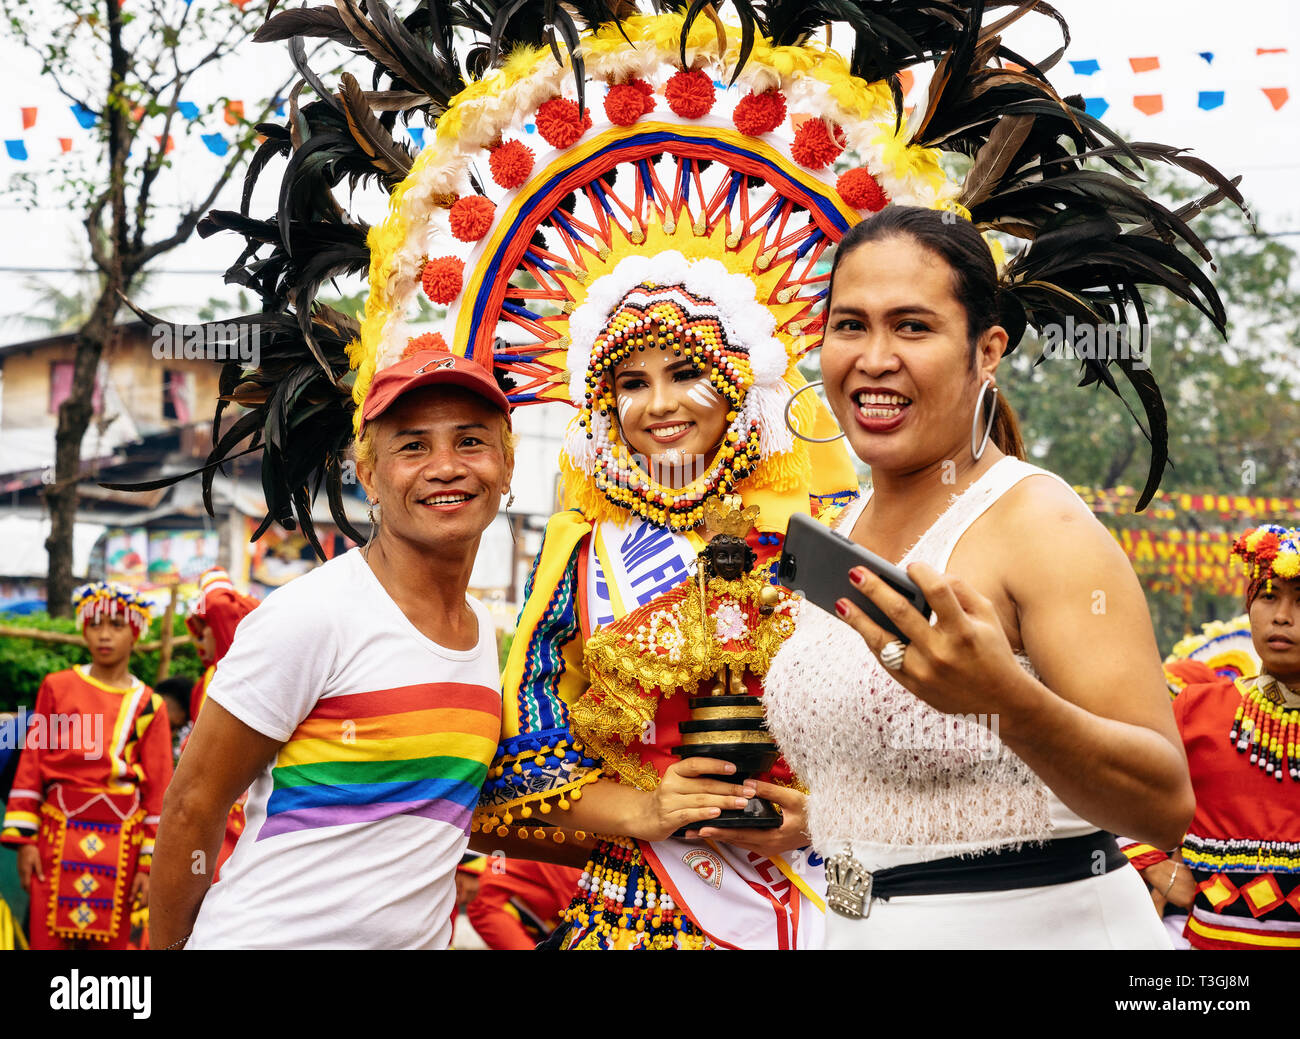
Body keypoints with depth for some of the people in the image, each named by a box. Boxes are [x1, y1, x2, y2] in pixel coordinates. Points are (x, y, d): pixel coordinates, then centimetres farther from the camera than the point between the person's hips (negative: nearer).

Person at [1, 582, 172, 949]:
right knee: (49, 940, -2)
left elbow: (158, 790, 3)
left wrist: (150, 864, -2)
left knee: (110, 940, 4)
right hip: (58, 834, 0)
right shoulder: (57, 687, 7)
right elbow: (31, 763, 5)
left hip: (119, 843, 0)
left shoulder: (148, 706, 5)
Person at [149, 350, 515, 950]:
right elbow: (192, 809, -12)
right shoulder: (310, 615, -17)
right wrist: (169, 946, -8)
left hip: (418, 938, 7)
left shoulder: (486, 630, 6)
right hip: (266, 936, -7)